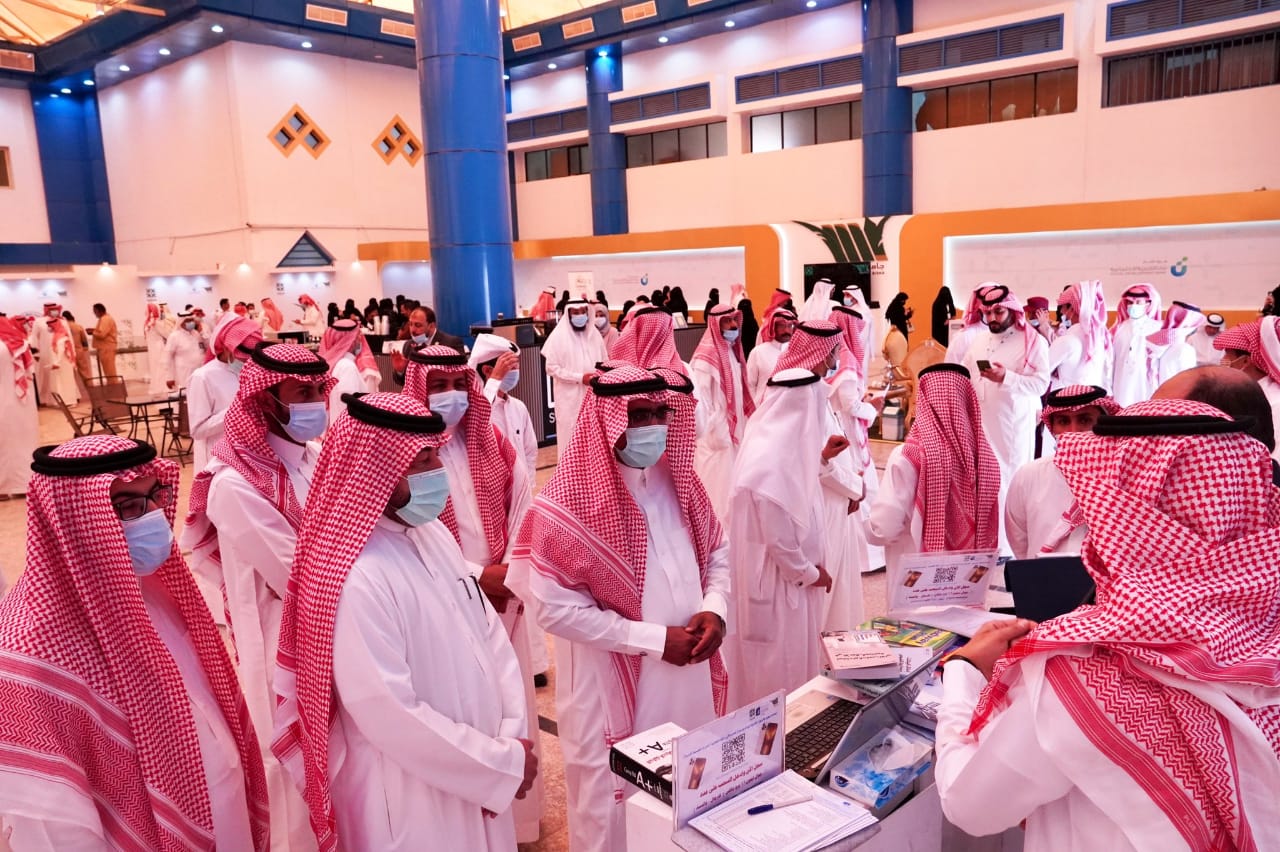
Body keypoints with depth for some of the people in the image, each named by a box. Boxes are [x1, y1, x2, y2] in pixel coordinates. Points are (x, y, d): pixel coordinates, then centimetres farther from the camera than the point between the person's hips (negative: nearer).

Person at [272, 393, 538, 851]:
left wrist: (513, 732, -7)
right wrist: (505, 762, -17)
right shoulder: (355, 576, -26)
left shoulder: (433, 533, -1)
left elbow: (488, 631, 3)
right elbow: (391, 715, -26)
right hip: (411, 797, -7)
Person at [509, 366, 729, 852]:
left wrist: (714, 608, -8)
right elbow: (553, 605, -20)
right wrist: (654, 638, -19)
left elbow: (717, 552, 13)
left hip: (688, 673, 6)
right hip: (613, 684, -6)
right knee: (615, 800, 12)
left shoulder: (676, 479, 1)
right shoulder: (572, 498, -18)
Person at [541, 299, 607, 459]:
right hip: (569, 399, -4)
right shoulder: (558, 336, -5)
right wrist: (580, 378, -14)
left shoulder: (594, 335, 8)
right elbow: (552, 367, -8)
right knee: (571, 435, -1)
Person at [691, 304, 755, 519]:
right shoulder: (705, 358, -15)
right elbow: (700, 400, -19)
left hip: (734, 433, 8)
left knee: (732, 488, 14)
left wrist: (741, 429, 12)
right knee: (717, 489, -2)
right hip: (716, 437, -8)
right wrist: (716, 435, -18)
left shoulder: (733, 352, 11)